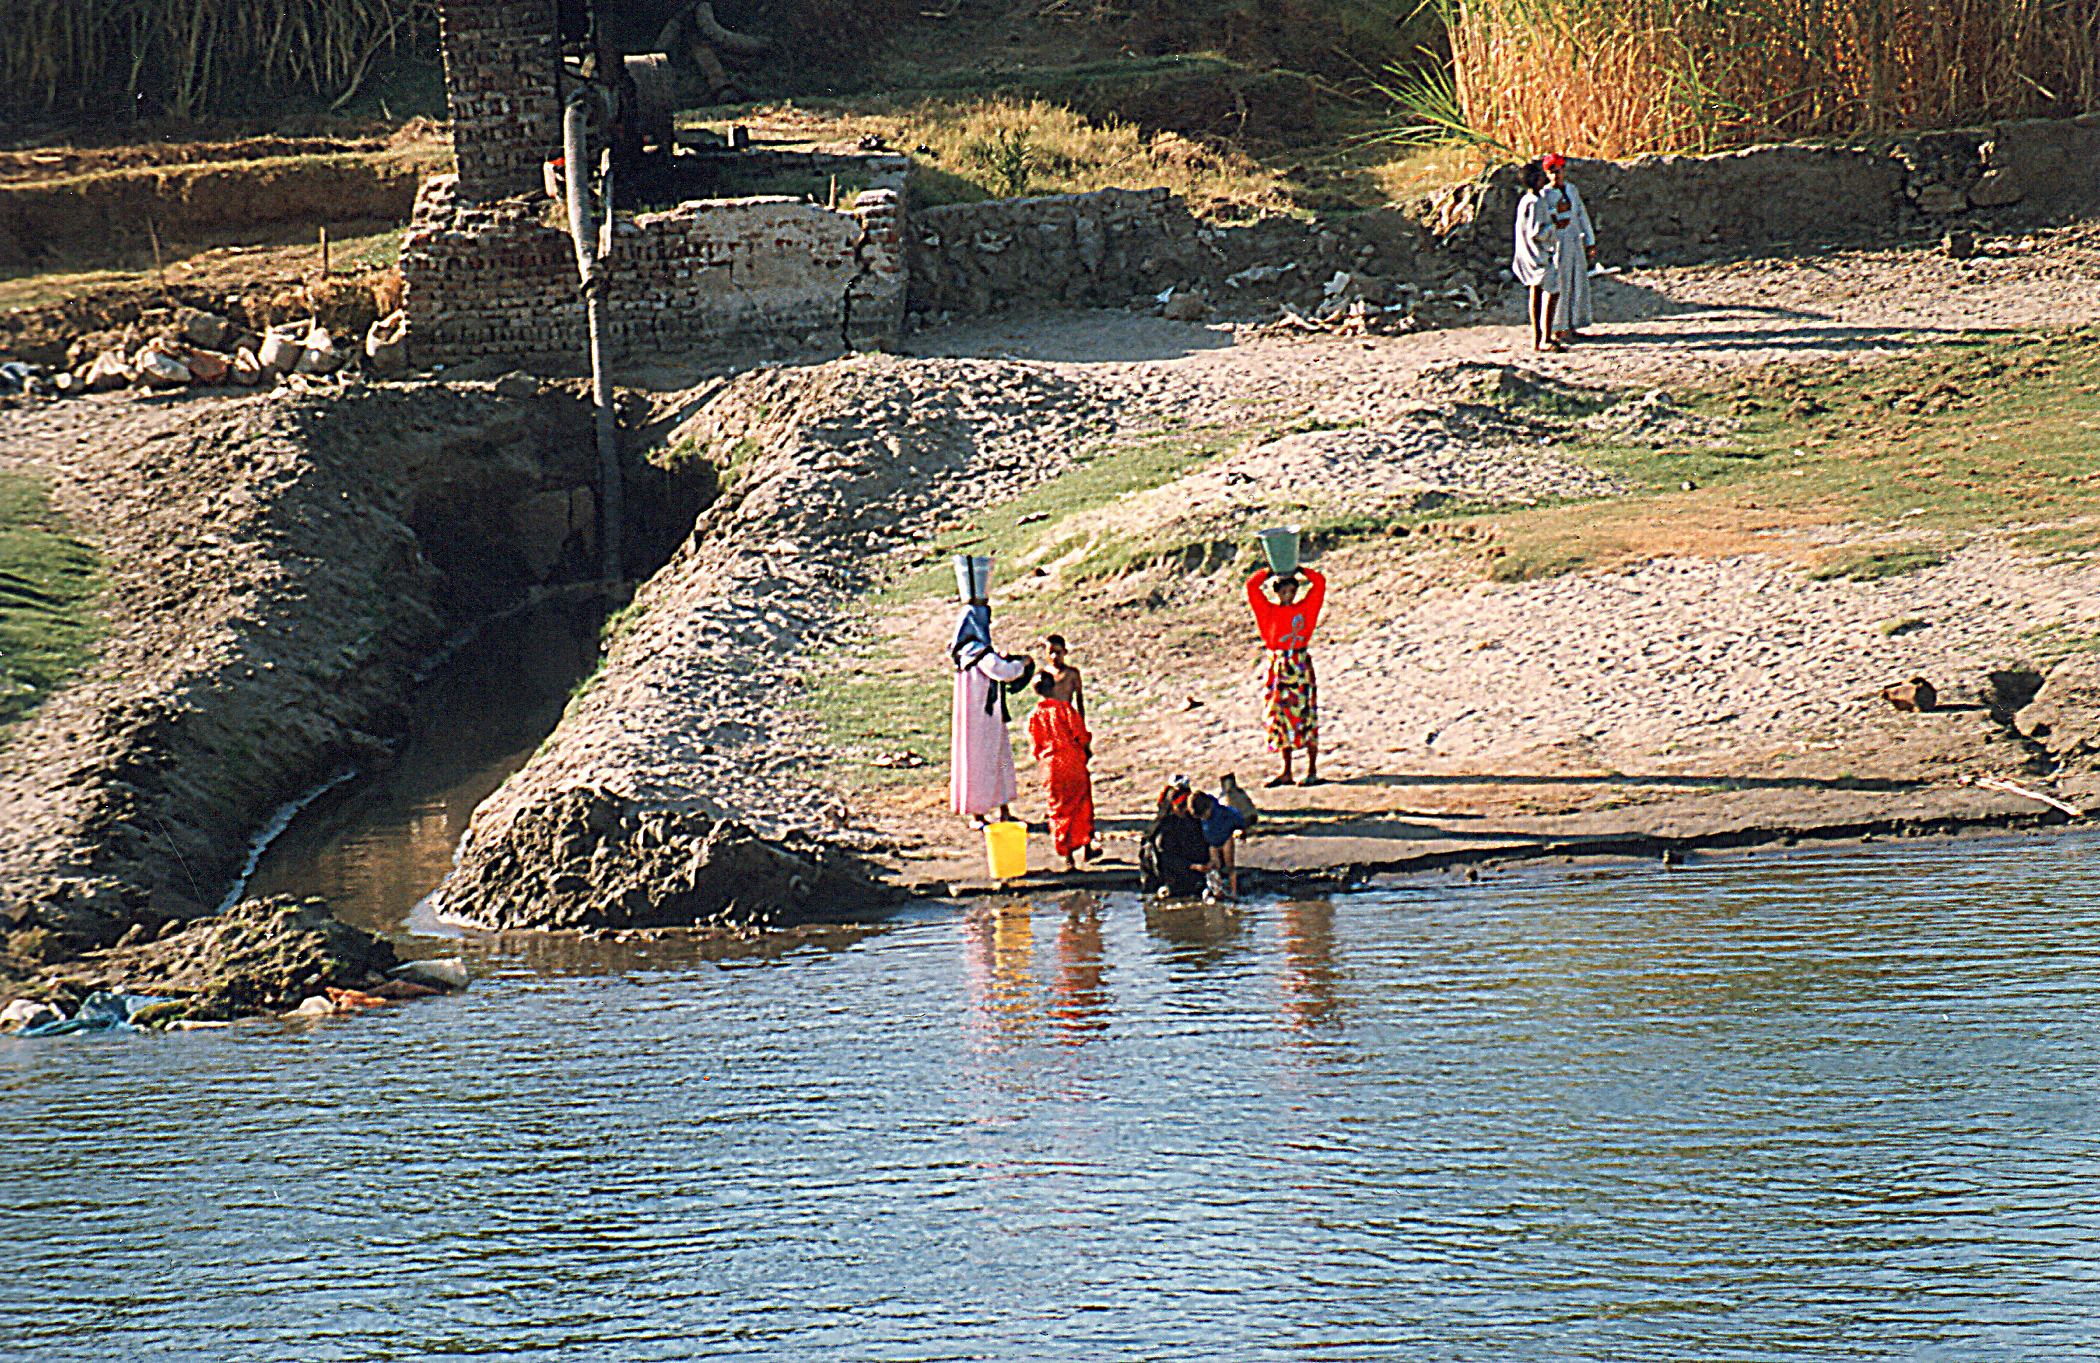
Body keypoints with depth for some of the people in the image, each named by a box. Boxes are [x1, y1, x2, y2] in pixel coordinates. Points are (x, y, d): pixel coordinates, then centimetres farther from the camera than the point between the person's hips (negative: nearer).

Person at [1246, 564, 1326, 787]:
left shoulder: (1305, 608, 6)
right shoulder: (1269, 610, 9)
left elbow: (1319, 583, 4)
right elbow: (1251, 586, 6)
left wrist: (1300, 571, 10)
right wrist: (1269, 572, 11)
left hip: (1301, 666, -2)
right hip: (1278, 666, 2)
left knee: (1305, 716, -4)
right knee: (1282, 718, 6)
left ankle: (1312, 770, 0)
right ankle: (1286, 771, 11)